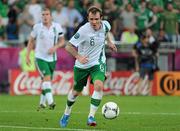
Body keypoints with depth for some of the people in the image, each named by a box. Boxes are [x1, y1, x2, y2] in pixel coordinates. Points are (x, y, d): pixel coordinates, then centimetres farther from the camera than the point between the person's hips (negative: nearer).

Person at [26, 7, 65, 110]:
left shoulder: (57, 27, -2)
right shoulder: (37, 27, -5)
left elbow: (62, 41, 5)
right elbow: (31, 41, 6)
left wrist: (55, 47, -15)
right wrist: (27, 55, 2)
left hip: (52, 58, 3)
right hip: (40, 57, -3)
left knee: (47, 80, 12)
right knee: (47, 77, -21)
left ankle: (42, 103, 29)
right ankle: (50, 102, -30)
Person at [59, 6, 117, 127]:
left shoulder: (105, 25, -11)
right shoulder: (83, 30, -25)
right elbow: (69, 46, -20)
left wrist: (109, 41, 16)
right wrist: (78, 57, -33)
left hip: (98, 63, 2)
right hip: (82, 65, -2)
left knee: (99, 85, -26)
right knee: (76, 92, 13)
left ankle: (91, 117, -21)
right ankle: (67, 114, 42)